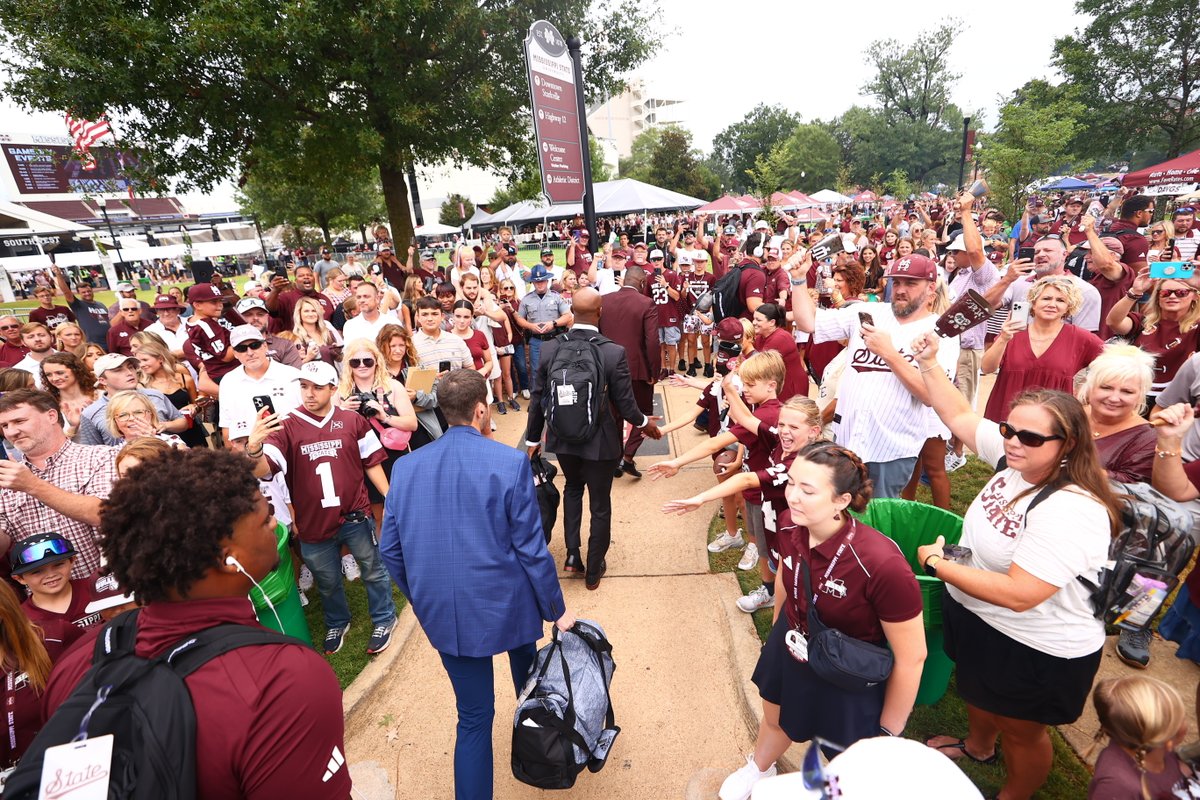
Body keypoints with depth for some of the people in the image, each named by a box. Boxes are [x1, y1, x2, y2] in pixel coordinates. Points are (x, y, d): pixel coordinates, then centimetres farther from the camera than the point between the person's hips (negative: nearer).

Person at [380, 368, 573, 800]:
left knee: (474, 716, 17)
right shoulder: (509, 463, -19)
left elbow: (390, 549, 2)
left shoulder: (406, 466, -6)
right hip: (505, 606, -1)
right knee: (530, 688, 30)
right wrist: (557, 610, 0)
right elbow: (531, 550, -15)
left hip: (442, 614, 2)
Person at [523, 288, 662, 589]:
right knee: (600, 505, 16)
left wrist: (532, 439, 10)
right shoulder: (614, 353, -20)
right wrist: (644, 422, 8)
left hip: (563, 439, 3)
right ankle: (594, 570, 32)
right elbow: (625, 403, -13)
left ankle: (572, 554, 28)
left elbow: (536, 399, -3)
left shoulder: (550, 348, -11)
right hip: (600, 441, -3)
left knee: (573, 487, 31)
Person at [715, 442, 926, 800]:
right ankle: (758, 770, 66)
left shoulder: (882, 564, -39)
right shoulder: (790, 525, -22)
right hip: (790, 648, 6)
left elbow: (911, 657, -23)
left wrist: (889, 732, -9)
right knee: (775, 719, 33)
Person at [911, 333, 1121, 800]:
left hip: (1037, 652, -8)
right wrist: (928, 363, -7)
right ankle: (977, 746, 64)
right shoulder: (1015, 457, -13)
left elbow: (1018, 594, -36)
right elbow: (959, 415, -1)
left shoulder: (1070, 512, -35)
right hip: (979, 621, 8)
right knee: (978, 691, 34)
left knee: (1020, 730, 21)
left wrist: (936, 563, -27)